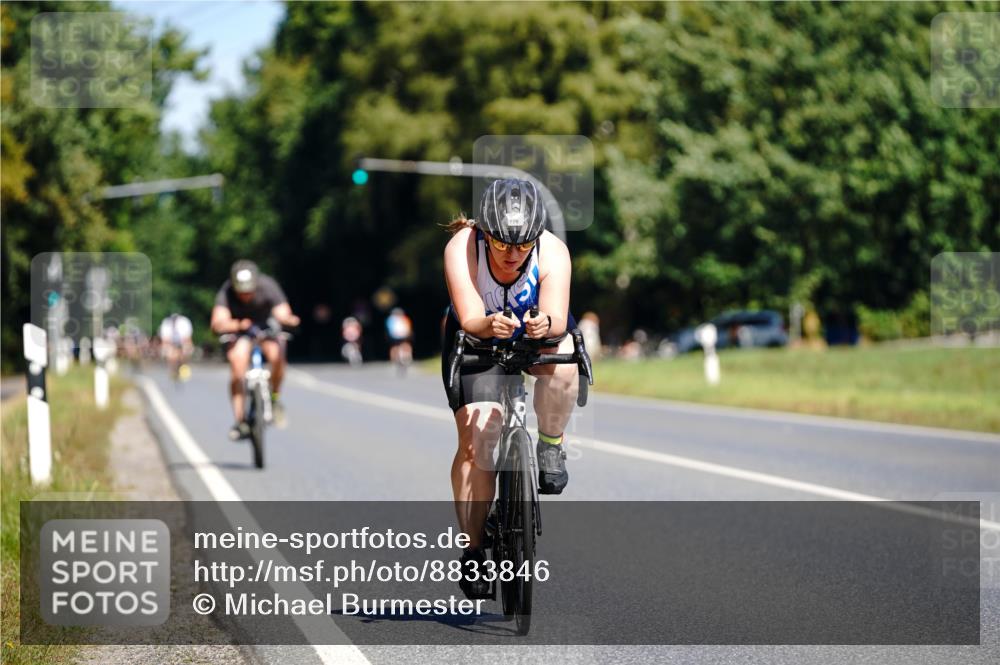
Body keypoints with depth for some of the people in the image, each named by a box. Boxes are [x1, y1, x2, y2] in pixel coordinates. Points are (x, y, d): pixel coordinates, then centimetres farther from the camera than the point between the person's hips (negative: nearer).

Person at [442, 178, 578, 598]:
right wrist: (490, 325, -58)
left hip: (539, 335, 1)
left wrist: (546, 324, -59)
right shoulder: (462, 248, -29)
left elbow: (558, 316, -35)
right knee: (477, 440, -15)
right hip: (477, 341, -1)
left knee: (562, 366, -36)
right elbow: (469, 319, -36)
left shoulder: (553, 252, -27)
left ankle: (551, 446, -9)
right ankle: (473, 550, -7)